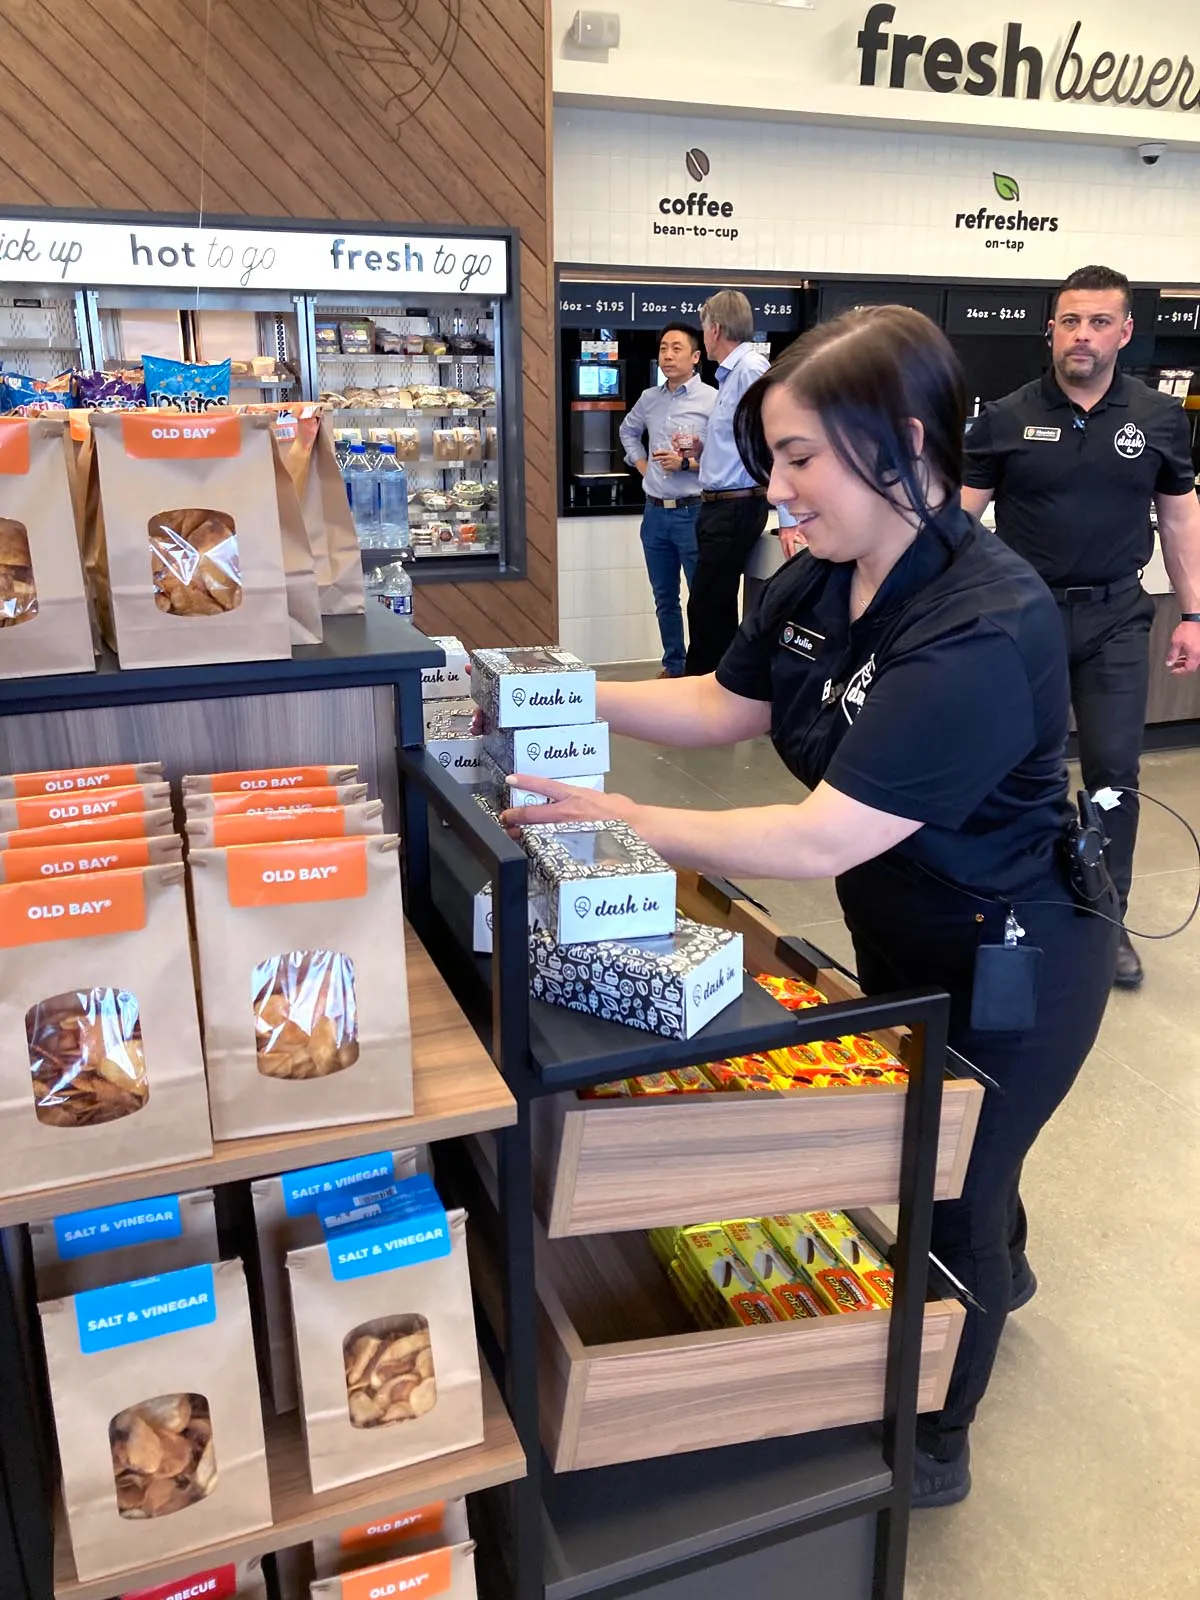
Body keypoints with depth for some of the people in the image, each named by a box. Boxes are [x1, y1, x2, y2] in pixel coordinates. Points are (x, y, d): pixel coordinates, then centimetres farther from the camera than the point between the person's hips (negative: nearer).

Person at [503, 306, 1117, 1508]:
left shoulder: (983, 629, -34)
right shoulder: (824, 582, -7)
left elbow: (823, 838, -38)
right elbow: (723, 703, 3)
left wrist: (630, 825, -34)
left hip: (1007, 964, -7)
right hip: (906, 936, 7)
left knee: (941, 1195, 13)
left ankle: (931, 1445, 42)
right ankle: (994, 1273, 62)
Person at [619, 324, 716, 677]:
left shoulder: (712, 400, -9)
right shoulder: (648, 399, 10)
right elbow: (628, 431, 30)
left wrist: (686, 464, -17)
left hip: (693, 512, -6)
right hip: (655, 512, 6)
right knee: (664, 598, 14)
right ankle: (673, 667, 26)